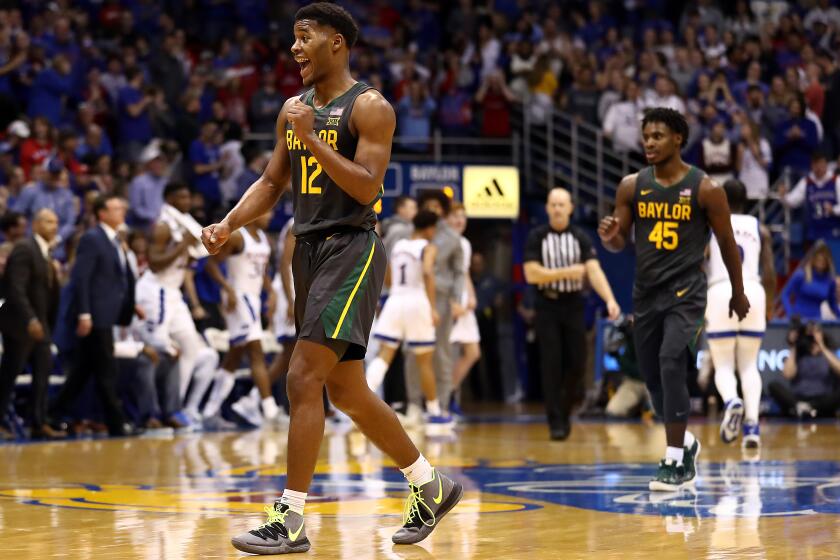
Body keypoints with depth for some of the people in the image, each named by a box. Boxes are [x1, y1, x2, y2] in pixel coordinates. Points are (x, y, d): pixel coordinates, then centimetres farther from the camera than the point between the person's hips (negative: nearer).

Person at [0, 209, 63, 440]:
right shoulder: (24, 249, -12)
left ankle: (39, 424, 7)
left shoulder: (46, 253, 14)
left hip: (39, 323, 8)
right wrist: (30, 320, -25)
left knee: (43, 371, 4)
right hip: (20, 324, -8)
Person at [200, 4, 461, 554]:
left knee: (304, 378, -16)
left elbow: (367, 187, -18)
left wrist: (311, 138, -23)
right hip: (309, 249, 9)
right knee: (346, 390, 13)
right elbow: (272, 183, 17)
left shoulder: (369, 107, -10)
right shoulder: (294, 110, 13)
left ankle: (291, 520, -13)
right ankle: (432, 488, 27)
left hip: (351, 248, -9)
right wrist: (228, 225, 2)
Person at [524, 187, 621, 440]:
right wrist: (567, 272, -15)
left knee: (577, 364, 1)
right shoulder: (536, 237, -2)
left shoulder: (580, 238, 0)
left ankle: (565, 412, 23)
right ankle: (556, 422, 0)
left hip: (574, 305, 2)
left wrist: (610, 300, -26)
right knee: (552, 365, -5)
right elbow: (531, 274, -11)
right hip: (548, 306, -2)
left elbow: (594, 270, -12)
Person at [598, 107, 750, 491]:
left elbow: (727, 243, 2)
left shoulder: (704, 189, -8)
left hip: (686, 291, -5)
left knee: (671, 363, -23)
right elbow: (619, 243, 7)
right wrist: (609, 237, -17)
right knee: (653, 376, 10)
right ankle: (684, 443, 36)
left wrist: (738, 294, 10)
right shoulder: (631, 186, 2)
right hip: (645, 291, 5)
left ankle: (675, 461, -17)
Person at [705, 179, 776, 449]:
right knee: (749, 365, 11)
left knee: (723, 365, 4)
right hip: (753, 292, 2)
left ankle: (732, 401, -30)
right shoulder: (760, 229, 14)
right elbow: (769, 273, 8)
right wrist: (769, 306, 21)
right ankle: (752, 424, -7)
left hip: (721, 292, -2)